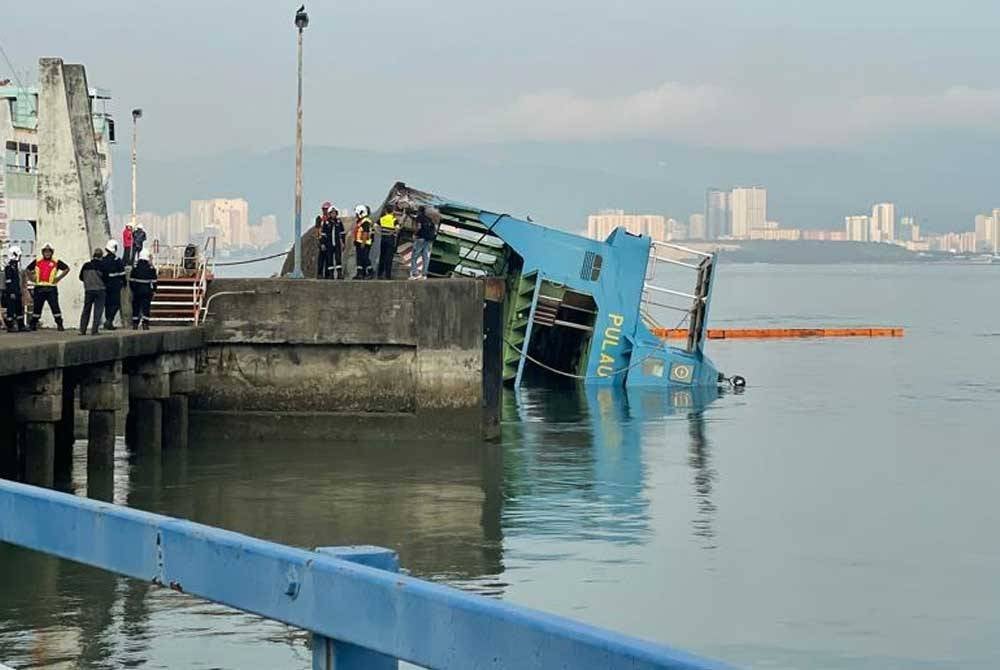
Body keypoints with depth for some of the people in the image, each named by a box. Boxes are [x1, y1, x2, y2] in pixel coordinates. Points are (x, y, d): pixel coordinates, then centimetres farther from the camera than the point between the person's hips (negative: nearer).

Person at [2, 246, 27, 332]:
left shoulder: (16, 265, 15)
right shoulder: (9, 267, -15)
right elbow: (8, 281, -19)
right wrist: (11, 292, -22)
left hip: (17, 292, 10)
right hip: (10, 292, -10)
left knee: (19, 309, 11)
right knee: (10, 310, -5)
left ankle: (21, 326, 16)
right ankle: (10, 327, -1)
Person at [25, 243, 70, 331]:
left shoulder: (56, 262, 5)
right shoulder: (37, 262, 11)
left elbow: (67, 269, 9)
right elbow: (27, 269, 22)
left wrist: (59, 278, 3)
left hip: (51, 288, -2)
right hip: (39, 288, 2)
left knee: (55, 307, -8)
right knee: (37, 307, 7)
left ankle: (59, 325, -4)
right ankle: (33, 325, 16)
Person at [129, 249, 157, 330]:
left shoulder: (135, 266, -1)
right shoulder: (151, 267, -5)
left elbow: (131, 279, 2)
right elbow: (154, 280, -3)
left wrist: (132, 288, 12)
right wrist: (154, 289, 6)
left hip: (136, 290, 2)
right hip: (147, 290, -2)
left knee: (136, 307, 9)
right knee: (146, 308, 0)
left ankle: (135, 324, 10)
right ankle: (145, 324, -4)